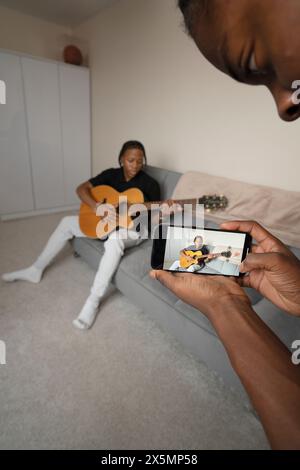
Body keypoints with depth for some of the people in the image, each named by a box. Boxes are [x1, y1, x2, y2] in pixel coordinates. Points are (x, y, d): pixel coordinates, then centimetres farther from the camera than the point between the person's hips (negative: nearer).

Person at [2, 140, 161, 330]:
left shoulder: (150, 184, -12)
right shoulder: (111, 174, -1)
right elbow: (82, 188, -3)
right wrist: (95, 206, -22)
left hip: (133, 229, -6)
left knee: (115, 239, -42)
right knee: (67, 222, 3)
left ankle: (93, 301, -31)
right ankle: (36, 270, 14)